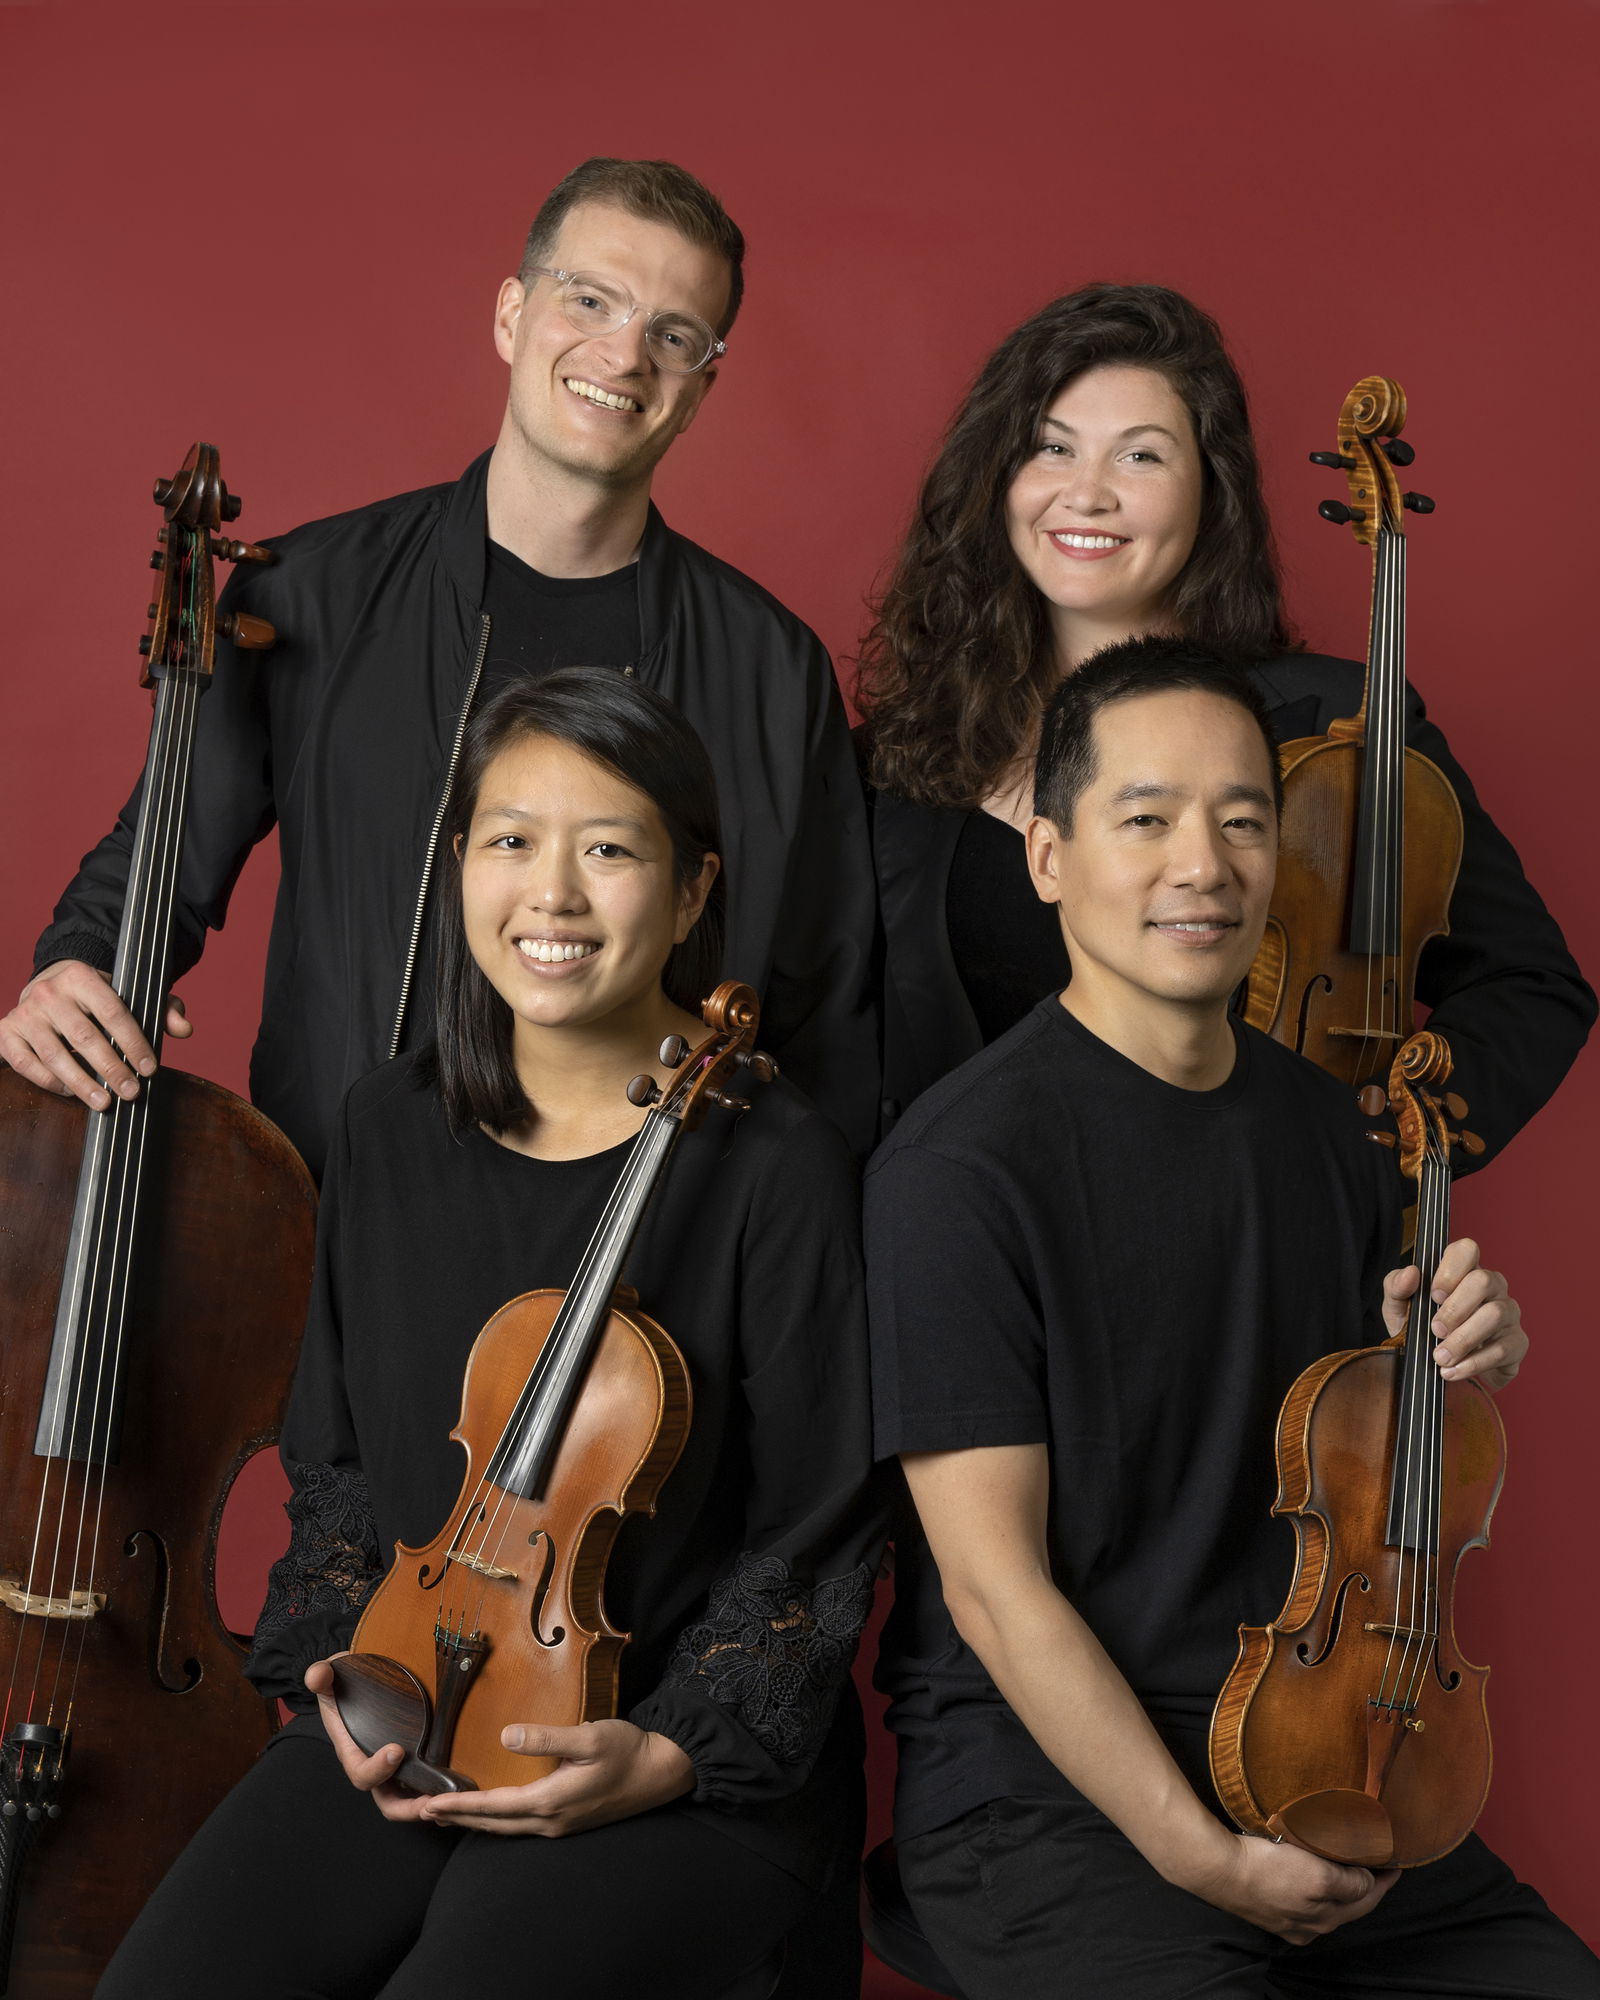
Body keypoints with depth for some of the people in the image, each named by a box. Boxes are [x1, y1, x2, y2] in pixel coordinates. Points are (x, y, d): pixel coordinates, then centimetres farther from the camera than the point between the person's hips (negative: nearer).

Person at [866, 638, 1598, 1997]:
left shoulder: (1334, 1133, 8)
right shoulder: (960, 1170, -13)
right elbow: (995, 1584, -14)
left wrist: (1451, 1376, -1)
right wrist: (1199, 1856, -17)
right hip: (1044, 1794, -6)